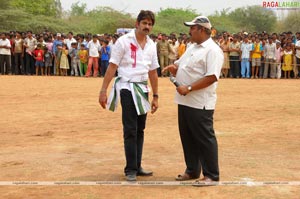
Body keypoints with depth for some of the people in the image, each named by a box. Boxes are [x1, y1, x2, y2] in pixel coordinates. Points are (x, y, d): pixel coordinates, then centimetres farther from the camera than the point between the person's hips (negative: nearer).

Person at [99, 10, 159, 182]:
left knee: (140, 130, 11)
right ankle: (130, 169, 4)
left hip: (143, 89, 6)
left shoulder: (151, 45, 7)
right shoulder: (124, 41, -9)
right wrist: (103, 91, -14)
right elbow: (112, 67, -9)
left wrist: (155, 96, 13)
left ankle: (137, 167, 21)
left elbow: (153, 72, 13)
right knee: (130, 130, -6)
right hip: (127, 88, -6)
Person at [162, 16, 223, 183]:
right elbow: (180, 65, 24)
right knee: (187, 137, 15)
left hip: (200, 103, -9)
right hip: (185, 101, 9)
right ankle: (192, 171, 27)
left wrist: (189, 88, -24)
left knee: (205, 139, -2)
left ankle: (212, 175, 8)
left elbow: (212, 77, -23)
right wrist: (174, 68, -1)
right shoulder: (192, 48, 16)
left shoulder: (213, 50, -14)